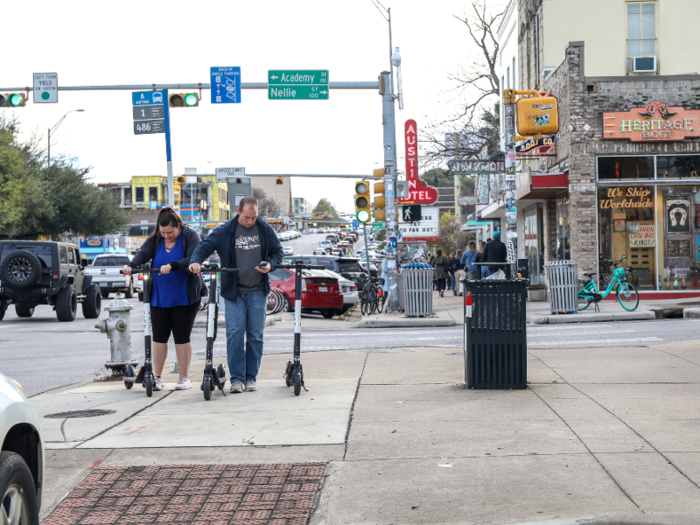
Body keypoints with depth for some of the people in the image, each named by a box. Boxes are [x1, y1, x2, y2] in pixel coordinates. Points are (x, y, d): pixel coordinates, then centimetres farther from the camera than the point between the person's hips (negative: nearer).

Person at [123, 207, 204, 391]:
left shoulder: (190, 236, -6)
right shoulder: (155, 239, 5)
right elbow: (143, 254, -9)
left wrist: (172, 266, -34)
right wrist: (131, 266, -30)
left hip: (184, 297, -4)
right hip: (159, 297, 4)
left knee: (182, 337, 1)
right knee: (159, 336, 4)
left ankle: (184, 377, 13)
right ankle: (157, 377, 12)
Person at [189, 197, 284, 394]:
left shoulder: (265, 230, 4)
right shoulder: (225, 231, 0)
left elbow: (278, 251, 14)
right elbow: (205, 246, -3)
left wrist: (270, 265, -7)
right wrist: (196, 261, -24)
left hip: (258, 291, 1)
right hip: (234, 292, -1)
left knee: (255, 335, 3)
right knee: (234, 334, -7)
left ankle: (251, 377, 11)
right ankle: (237, 378, -1)